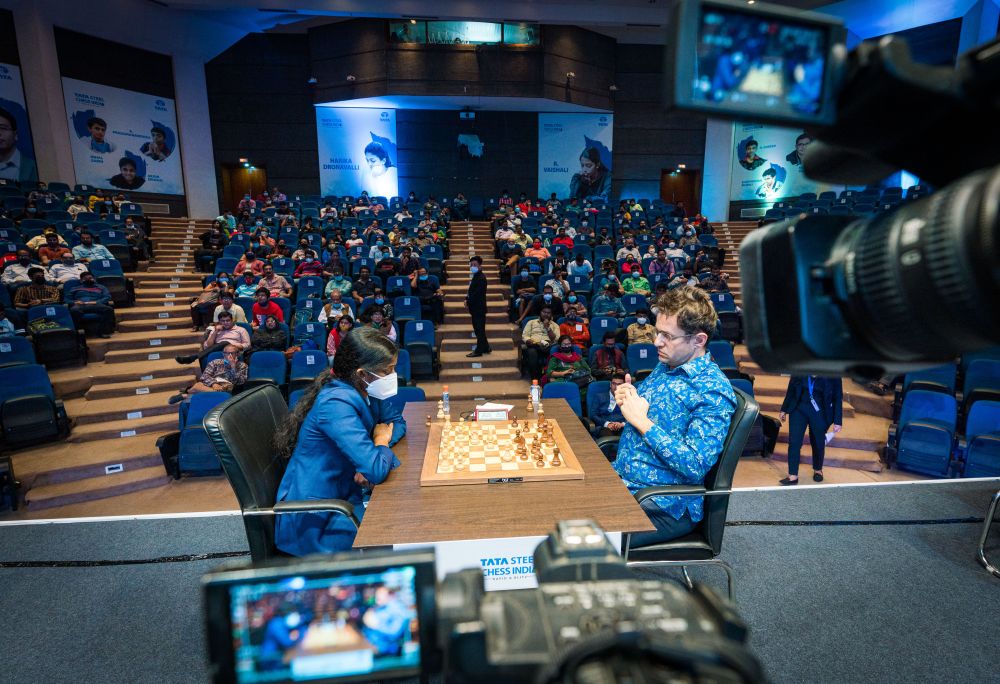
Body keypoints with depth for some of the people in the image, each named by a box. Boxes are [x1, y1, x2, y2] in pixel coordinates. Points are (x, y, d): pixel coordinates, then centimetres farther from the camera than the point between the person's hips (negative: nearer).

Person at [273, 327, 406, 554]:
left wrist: (373, 459, -10)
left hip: (342, 496, 7)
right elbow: (376, 470, -34)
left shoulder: (366, 391, -4)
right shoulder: (336, 404, -28)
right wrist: (382, 441, -11)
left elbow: (397, 422, 10)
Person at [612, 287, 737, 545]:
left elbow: (696, 467, -24)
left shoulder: (713, 392, -18)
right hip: (620, 478, 8)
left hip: (665, 505, -8)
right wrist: (628, 397, 0)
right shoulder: (665, 365, 7)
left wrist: (641, 421, -22)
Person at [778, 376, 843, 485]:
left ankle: (818, 470, 41)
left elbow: (838, 397, -5)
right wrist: (784, 410, 9)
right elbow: (791, 389, 4)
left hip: (819, 413, -1)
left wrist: (837, 421, -4)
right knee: (794, 442, -5)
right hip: (798, 409, 1)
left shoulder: (832, 375, -12)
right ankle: (793, 476, 1)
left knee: (818, 443, 14)